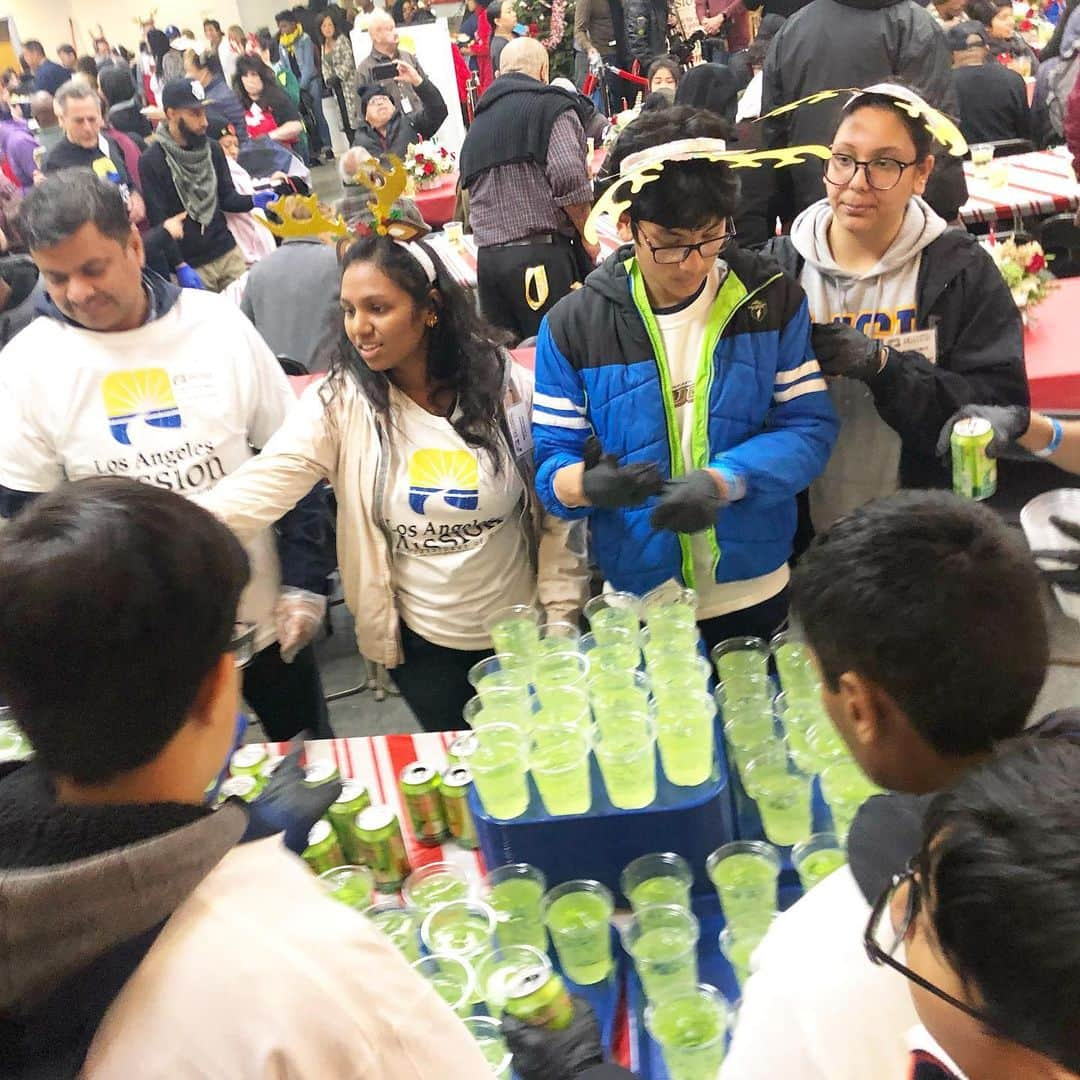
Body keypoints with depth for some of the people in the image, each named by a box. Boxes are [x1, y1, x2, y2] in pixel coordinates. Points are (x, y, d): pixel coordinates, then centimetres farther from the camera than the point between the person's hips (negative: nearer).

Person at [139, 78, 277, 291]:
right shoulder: (152, 162, -10)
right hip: (191, 264, -5)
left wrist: (253, 201, -10)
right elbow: (158, 222, -12)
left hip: (228, 253, 5)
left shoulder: (212, 149, 5)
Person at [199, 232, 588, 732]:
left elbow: (559, 513, -6)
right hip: (423, 644, 0)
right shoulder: (340, 401, -11)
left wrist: (561, 618, -5)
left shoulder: (509, 388, -12)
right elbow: (261, 486, -23)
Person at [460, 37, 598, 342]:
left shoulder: (480, 120, 19)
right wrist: (588, 237, -3)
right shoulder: (550, 105, -1)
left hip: (488, 257, 7)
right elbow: (569, 179, -13)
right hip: (542, 255, -6)